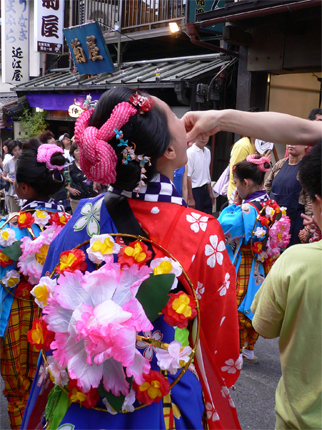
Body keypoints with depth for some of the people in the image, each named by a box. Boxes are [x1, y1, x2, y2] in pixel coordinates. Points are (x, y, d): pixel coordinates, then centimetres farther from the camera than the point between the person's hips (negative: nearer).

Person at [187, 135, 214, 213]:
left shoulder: (207, 152, 10)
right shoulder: (190, 152, -14)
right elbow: (187, 177, -17)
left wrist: (210, 193, 18)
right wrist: (190, 198, -18)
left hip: (205, 190, 7)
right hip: (195, 191, -7)